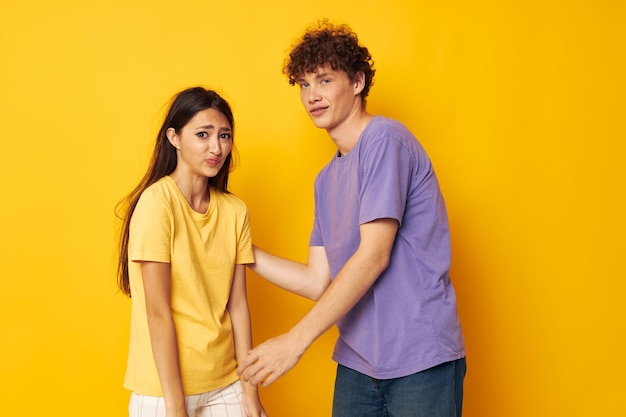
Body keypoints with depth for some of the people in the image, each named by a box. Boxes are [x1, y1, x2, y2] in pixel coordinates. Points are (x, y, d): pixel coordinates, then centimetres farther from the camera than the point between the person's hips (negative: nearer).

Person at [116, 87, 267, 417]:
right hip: (164, 386, -4)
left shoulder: (234, 210, 0)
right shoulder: (156, 202, -15)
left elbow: (237, 303, 0)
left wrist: (249, 390, -2)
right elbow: (158, 312, -16)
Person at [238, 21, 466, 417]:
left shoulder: (384, 139, -11)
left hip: (420, 360, -7)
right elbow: (318, 281, 12)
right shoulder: (327, 179, 13)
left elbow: (374, 256, -18)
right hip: (357, 362, 7)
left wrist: (295, 340, -19)